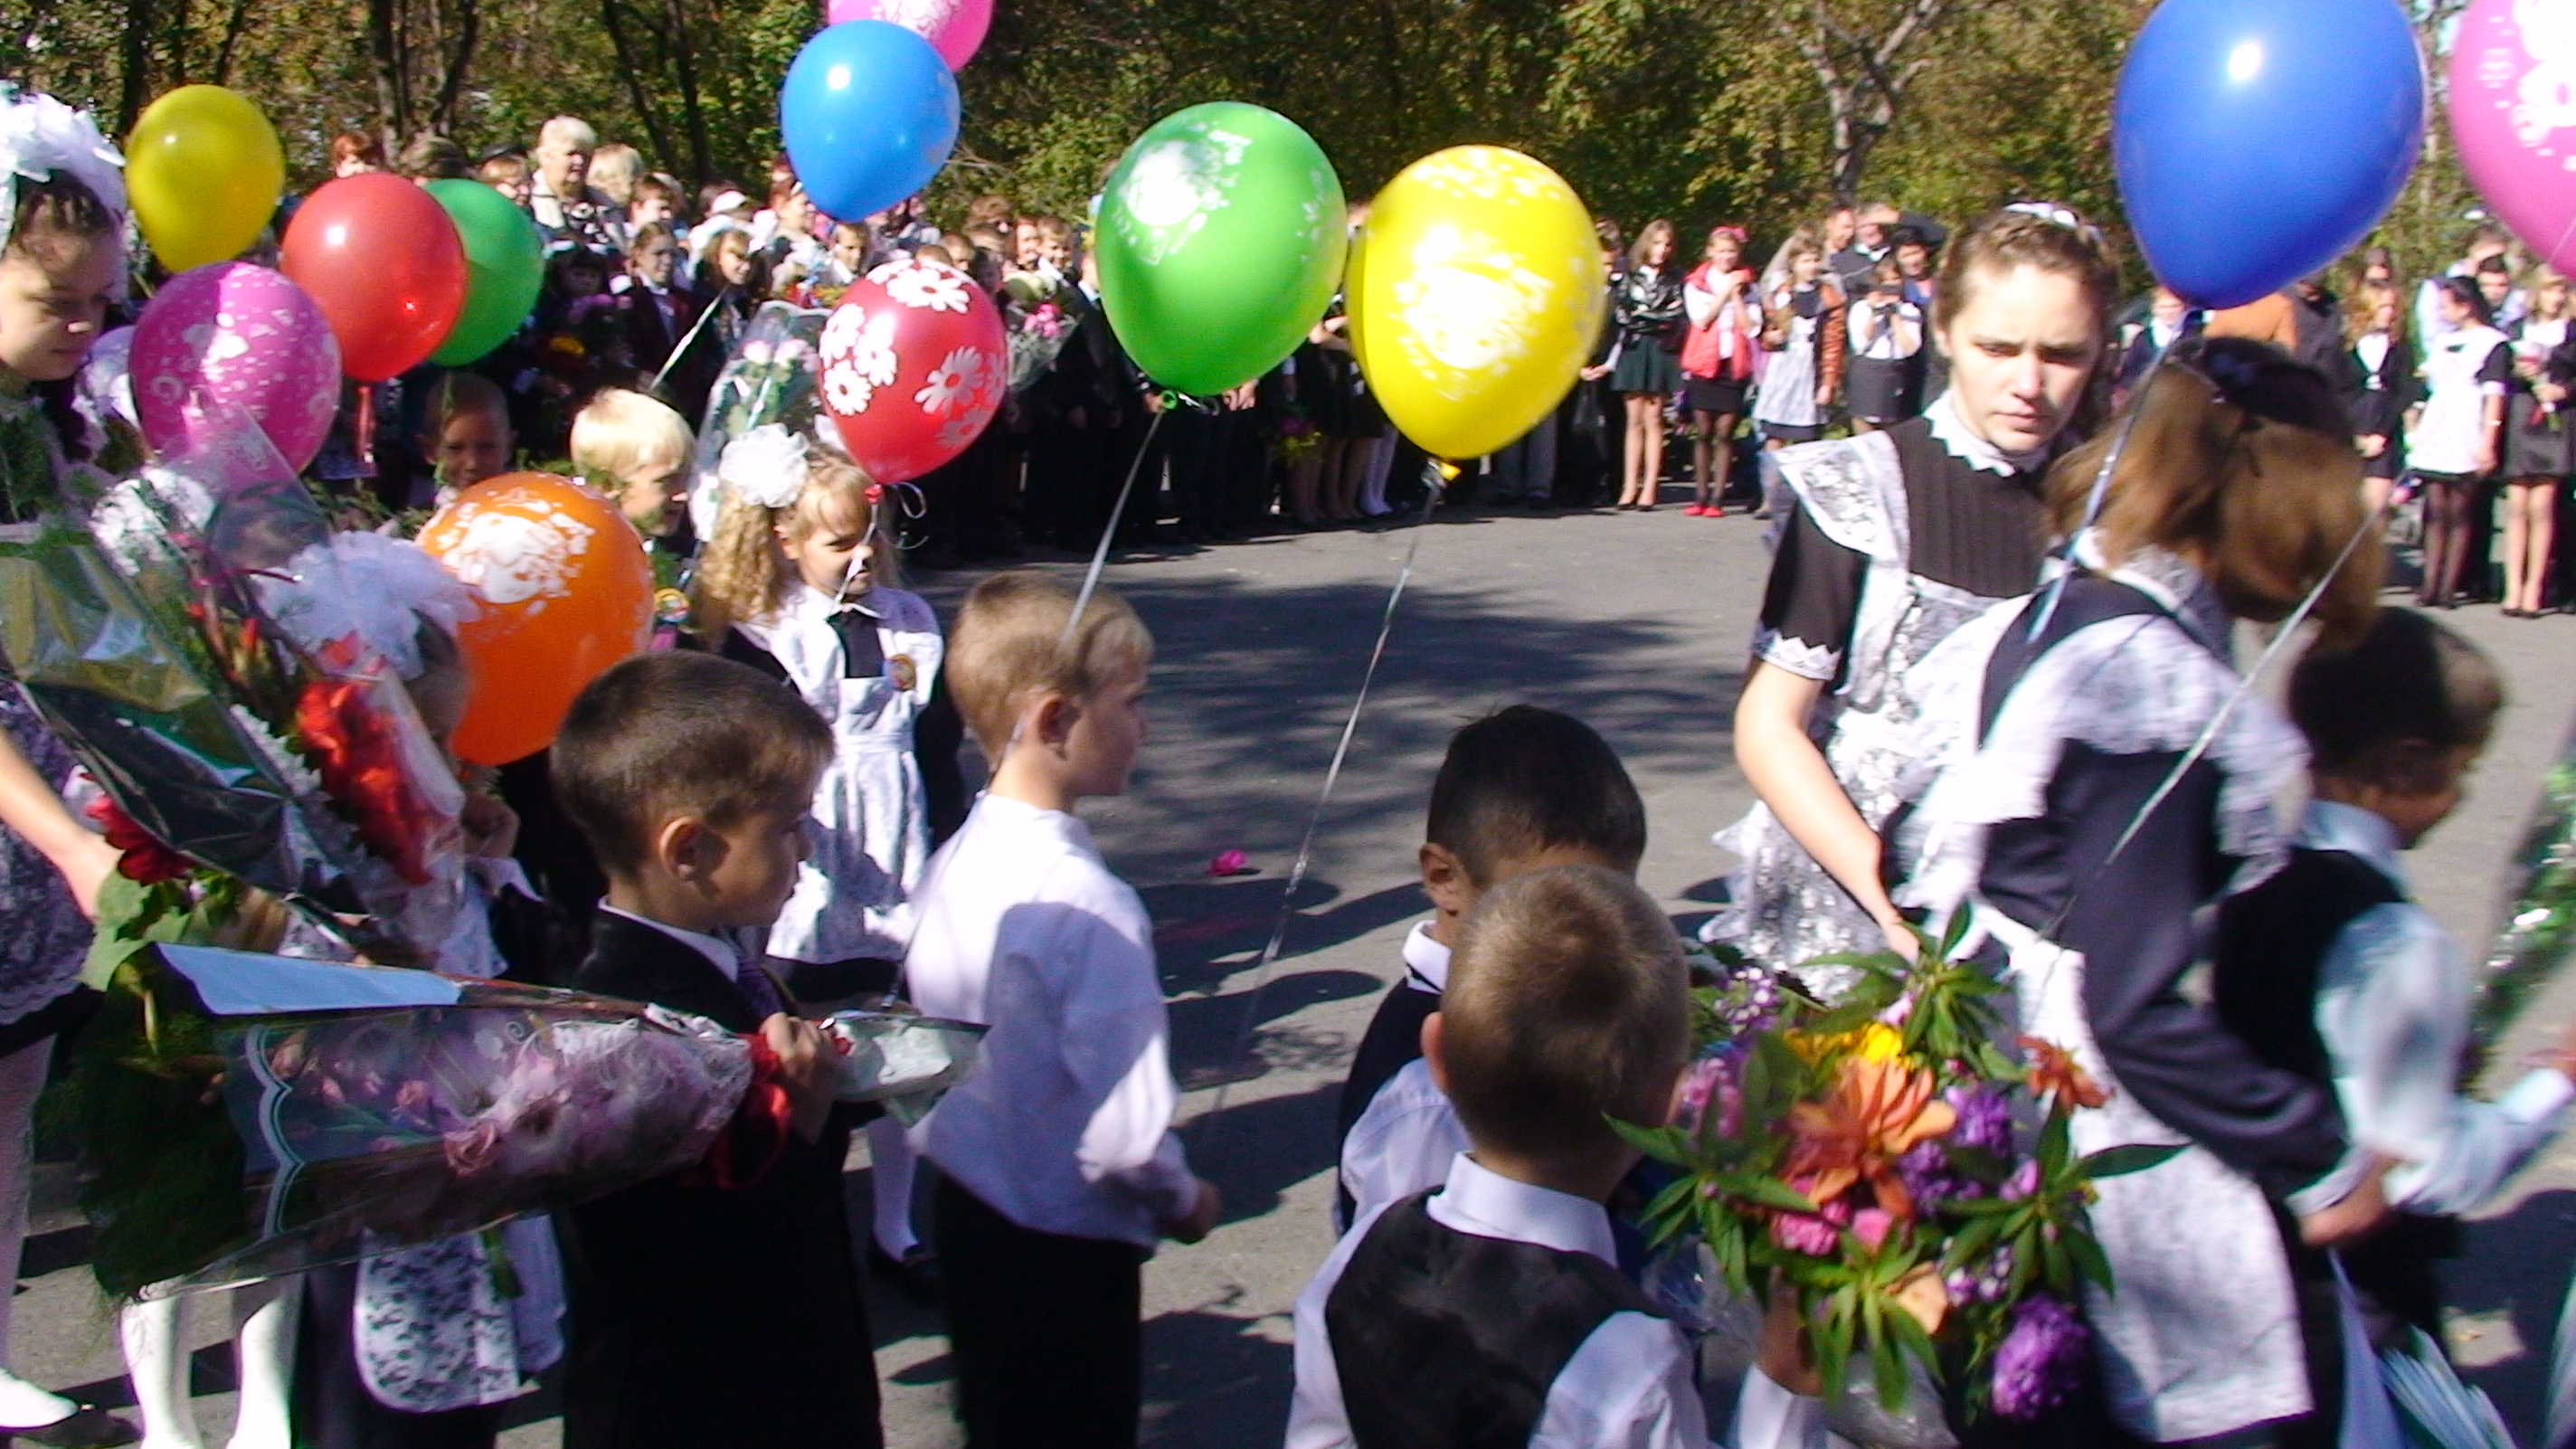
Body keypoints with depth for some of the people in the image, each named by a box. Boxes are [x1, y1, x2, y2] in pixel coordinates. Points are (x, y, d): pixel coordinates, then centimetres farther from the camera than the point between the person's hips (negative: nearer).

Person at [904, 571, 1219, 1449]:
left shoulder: (950, 865, -3)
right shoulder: (1091, 906, -26)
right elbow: (1125, 1135, -26)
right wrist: (1183, 1204, -7)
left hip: (964, 1211, 7)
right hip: (1065, 1246, -7)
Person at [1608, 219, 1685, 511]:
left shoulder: (1675, 279, 7)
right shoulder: (1629, 276, 9)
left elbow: (1679, 319, -1)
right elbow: (1620, 313, 1)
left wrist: (1642, 316, -6)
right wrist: (1660, 317, -4)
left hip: (1661, 352, -1)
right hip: (1634, 350, 1)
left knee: (1653, 418, -3)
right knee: (1635, 419, 1)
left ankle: (1649, 488, -3)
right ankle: (1629, 487, 2)